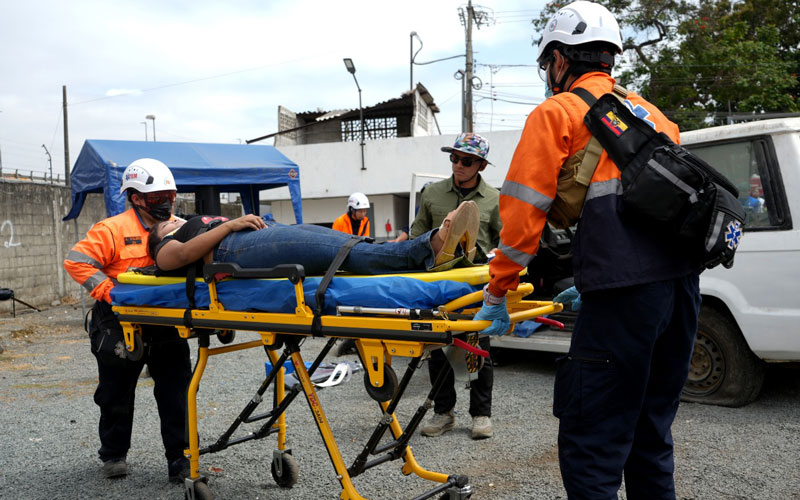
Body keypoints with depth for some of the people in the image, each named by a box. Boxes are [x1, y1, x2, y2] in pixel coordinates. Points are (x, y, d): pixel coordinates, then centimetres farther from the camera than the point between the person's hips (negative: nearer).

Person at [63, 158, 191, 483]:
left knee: (177, 395, 1)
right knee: (117, 395, 14)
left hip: (167, 329, 3)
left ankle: (180, 461, 11)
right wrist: (111, 293, -21)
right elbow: (76, 261, -15)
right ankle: (114, 455, 33)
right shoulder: (114, 230, -11)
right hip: (122, 330, -3)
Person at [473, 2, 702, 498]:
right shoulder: (649, 113, 27)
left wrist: (498, 293, 8)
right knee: (650, 436, 19)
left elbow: (523, 210, -2)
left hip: (625, 293, -8)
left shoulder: (557, 113, 4)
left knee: (590, 448, -4)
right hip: (682, 284, 8)